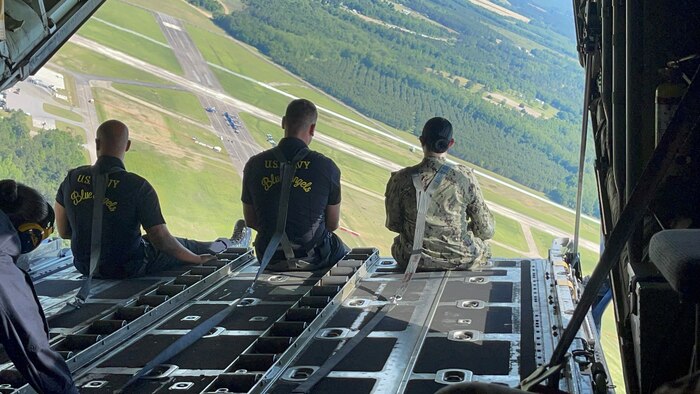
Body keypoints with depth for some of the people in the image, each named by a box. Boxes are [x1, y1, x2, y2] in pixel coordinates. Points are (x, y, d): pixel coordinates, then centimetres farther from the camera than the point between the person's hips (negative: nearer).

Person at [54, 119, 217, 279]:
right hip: (128, 270, -5)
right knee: (182, 247, 22)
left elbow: (63, 231, 0)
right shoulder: (138, 187, -25)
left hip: (85, 267, 5)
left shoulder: (72, 179, -11)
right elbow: (162, 240, -22)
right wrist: (196, 258, -5)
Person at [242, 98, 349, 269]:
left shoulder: (254, 165, -8)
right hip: (312, 259, -3)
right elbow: (333, 224, -4)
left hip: (269, 259, 3)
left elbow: (250, 221, 2)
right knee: (343, 253, 32)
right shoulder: (326, 167, -15)